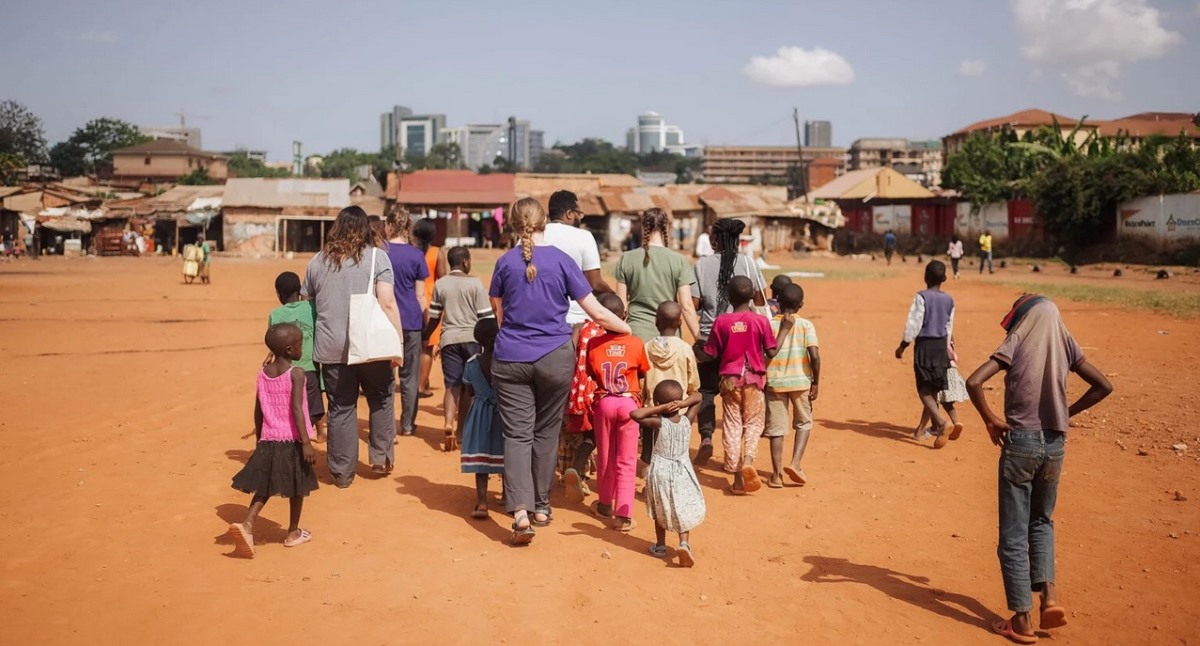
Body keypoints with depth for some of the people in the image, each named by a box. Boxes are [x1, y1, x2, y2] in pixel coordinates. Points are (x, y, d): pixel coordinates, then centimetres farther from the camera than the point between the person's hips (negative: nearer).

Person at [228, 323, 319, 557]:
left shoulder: (263, 373, 4)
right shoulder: (296, 373, -15)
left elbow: (258, 411, 9)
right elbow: (296, 410, -22)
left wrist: (259, 439, 20)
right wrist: (306, 442, -22)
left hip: (268, 440, 5)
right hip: (292, 440, -5)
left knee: (264, 487, 11)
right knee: (296, 489, 12)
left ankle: (247, 524, -10)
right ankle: (293, 533, 23)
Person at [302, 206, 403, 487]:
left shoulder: (318, 261, 10)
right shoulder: (376, 256, -3)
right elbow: (388, 303, -11)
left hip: (331, 348, 3)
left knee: (340, 407, 9)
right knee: (381, 399, 18)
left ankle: (342, 473, 16)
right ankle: (381, 457, 22)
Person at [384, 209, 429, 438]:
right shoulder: (416, 255, -2)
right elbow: (420, 295, 0)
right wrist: (427, 320, 9)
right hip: (411, 320, 0)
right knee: (409, 375, 10)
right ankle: (407, 425, 15)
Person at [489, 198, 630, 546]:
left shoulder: (505, 262, 0)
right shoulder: (561, 260, -4)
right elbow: (597, 313, -5)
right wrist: (630, 330, 10)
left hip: (511, 358, 0)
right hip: (555, 358, 0)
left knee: (516, 434, 0)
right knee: (546, 432, 13)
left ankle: (520, 511, -14)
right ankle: (540, 505, 23)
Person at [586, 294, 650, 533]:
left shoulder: (593, 344, -7)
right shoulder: (636, 344, -8)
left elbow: (590, 373, 3)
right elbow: (643, 373, 5)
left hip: (603, 403, 1)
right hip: (629, 402, -1)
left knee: (605, 457, 17)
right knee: (626, 461, 4)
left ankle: (606, 505, 33)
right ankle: (623, 515, 1)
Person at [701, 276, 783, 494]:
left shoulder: (721, 322, -5)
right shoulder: (761, 321, -7)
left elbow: (711, 354, -2)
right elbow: (771, 352, -5)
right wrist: (784, 330, 7)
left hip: (730, 380, 1)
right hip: (753, 379, -1)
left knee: (732, 425, 8)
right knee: (753, 423, 10)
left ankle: (737, 477, 9)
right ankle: (748, 460, -16)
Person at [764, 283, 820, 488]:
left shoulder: (769, 325, -1)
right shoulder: (806, 325, -4)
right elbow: (815, 356, -12)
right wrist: (816, 382, -2)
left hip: (774, 381, 1)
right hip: (800, 381, -1)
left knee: (776, 428, 8)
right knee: (804, 423, 18)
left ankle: (776, 474, 9)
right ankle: (795, 463, 2)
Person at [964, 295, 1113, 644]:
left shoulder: (1016, 344, -7)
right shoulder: (1065, 344, 4)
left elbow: (973, 382, -20)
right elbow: (1103, 386, 6)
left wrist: (990, 420, -7)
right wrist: (1068, 412, 11)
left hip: (1020, 442, -4)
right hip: (1055, 444, 4)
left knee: (1013, 534, 5)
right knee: (1041, 521, 25)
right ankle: (1049, 593, 9)